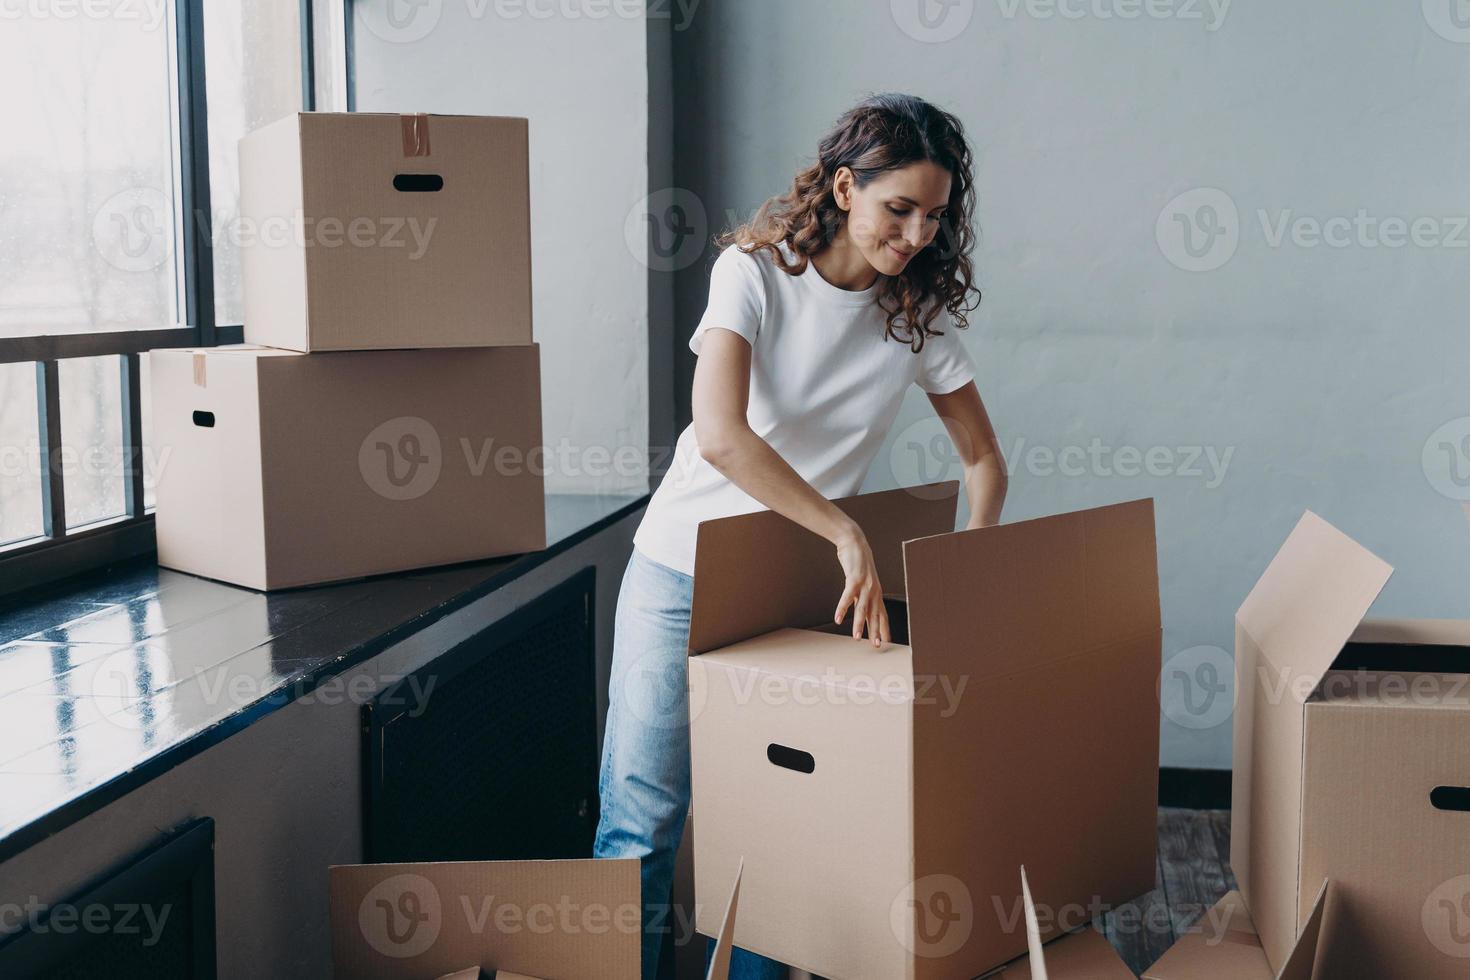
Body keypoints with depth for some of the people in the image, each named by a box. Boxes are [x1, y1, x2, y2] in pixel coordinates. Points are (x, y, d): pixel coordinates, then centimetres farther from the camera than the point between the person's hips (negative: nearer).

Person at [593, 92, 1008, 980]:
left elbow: (984, 459, 5)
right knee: (644, 815, 0)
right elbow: (720, 436, -28)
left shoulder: (920, 314, -3)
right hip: (682, 572, -2)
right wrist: (847, 532, -31)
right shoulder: (756, 271, -15)